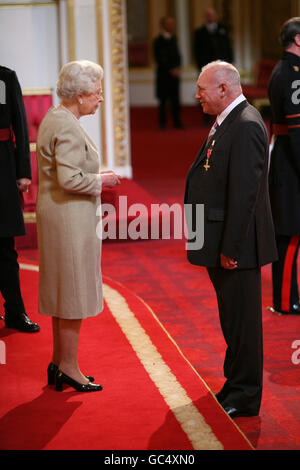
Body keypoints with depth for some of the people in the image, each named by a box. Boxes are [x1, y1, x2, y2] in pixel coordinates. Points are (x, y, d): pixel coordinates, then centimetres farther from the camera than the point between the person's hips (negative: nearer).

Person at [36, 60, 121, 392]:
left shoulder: (54, 118, 12)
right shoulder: (67, 128, -20)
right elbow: (70, 179, -26)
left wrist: (94, 177, 13)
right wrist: (100, 181, -12)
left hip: (59, 215, 11)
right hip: (69, 218, -11)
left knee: (64, 290, 16)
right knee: (72, 292, -1)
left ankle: (59, 363, 24)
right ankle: (68, 367, 8)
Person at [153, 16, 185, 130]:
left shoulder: (173, 38, 12)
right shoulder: (158, 41, -7)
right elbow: (159, 59, -10)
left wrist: (177, 68, 2)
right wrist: (171, 70, -12)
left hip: (174, 73, 5)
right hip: (163, 74, -5)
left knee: (176, 99, 3)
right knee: (163, 100, 1)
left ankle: (177, 122, 8)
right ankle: (162, 123, 8)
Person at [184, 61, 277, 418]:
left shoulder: (246, 126, -19)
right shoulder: (225, 123, 13)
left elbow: (244, 192, -24)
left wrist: (230, 248, -23)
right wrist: (221, 246, 16)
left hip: (236, 245, -10)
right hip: (221, 243, 10)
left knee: (241, 318, 0)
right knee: (232, 317, 19)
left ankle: (244, 397, 10)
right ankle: (237, 383, 32)